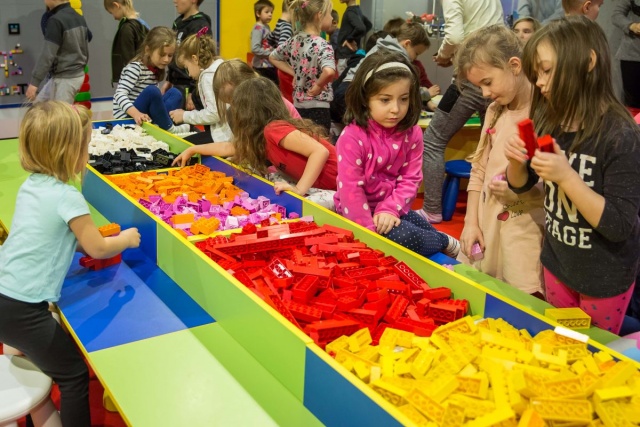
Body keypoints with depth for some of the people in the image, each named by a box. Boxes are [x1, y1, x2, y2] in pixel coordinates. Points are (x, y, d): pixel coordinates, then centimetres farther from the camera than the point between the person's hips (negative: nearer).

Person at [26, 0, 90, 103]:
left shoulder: (56, 20, -18)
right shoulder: (79, 18, 8)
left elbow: (47, 55, -22)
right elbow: (86, 50, 16)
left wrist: (34, 82, -19)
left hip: (64, 78, -9)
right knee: (38, 103, 20)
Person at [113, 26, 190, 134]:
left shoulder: (156, 68, 9)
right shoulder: (135, 68, -15)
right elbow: (120, 94, -25)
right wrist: (136, 114, -40)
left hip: (146, 115, 8)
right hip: (128, 117, -8)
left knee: (175, 93, -3)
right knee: (151, 90, -30)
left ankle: (158, 125, -25)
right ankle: (168, 128, -17)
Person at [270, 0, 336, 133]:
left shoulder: (294, 40, 5)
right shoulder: (322, 45, -17)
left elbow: (273, 57, 21)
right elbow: (329, 71, -37)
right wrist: (318, 86, -19)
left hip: (298, 106, 8)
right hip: (317, 109, -8)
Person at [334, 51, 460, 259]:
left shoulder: (412, 133, -4)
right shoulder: (352, 138, -21)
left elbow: (411, 179, -4)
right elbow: (351, 189, -21)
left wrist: (389, 209, -20)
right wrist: (370, 234, -24)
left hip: (393, 208, 5)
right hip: (361, 210, -5)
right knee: (405, 238, -24)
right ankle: (444, 242, 7)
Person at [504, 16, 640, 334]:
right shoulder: (549, 123, -7)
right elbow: (521, 185, 7)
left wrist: (566, 176, -34)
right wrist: (516, 161, -15)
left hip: (604, 278, -5)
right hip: (557, 263, 6)